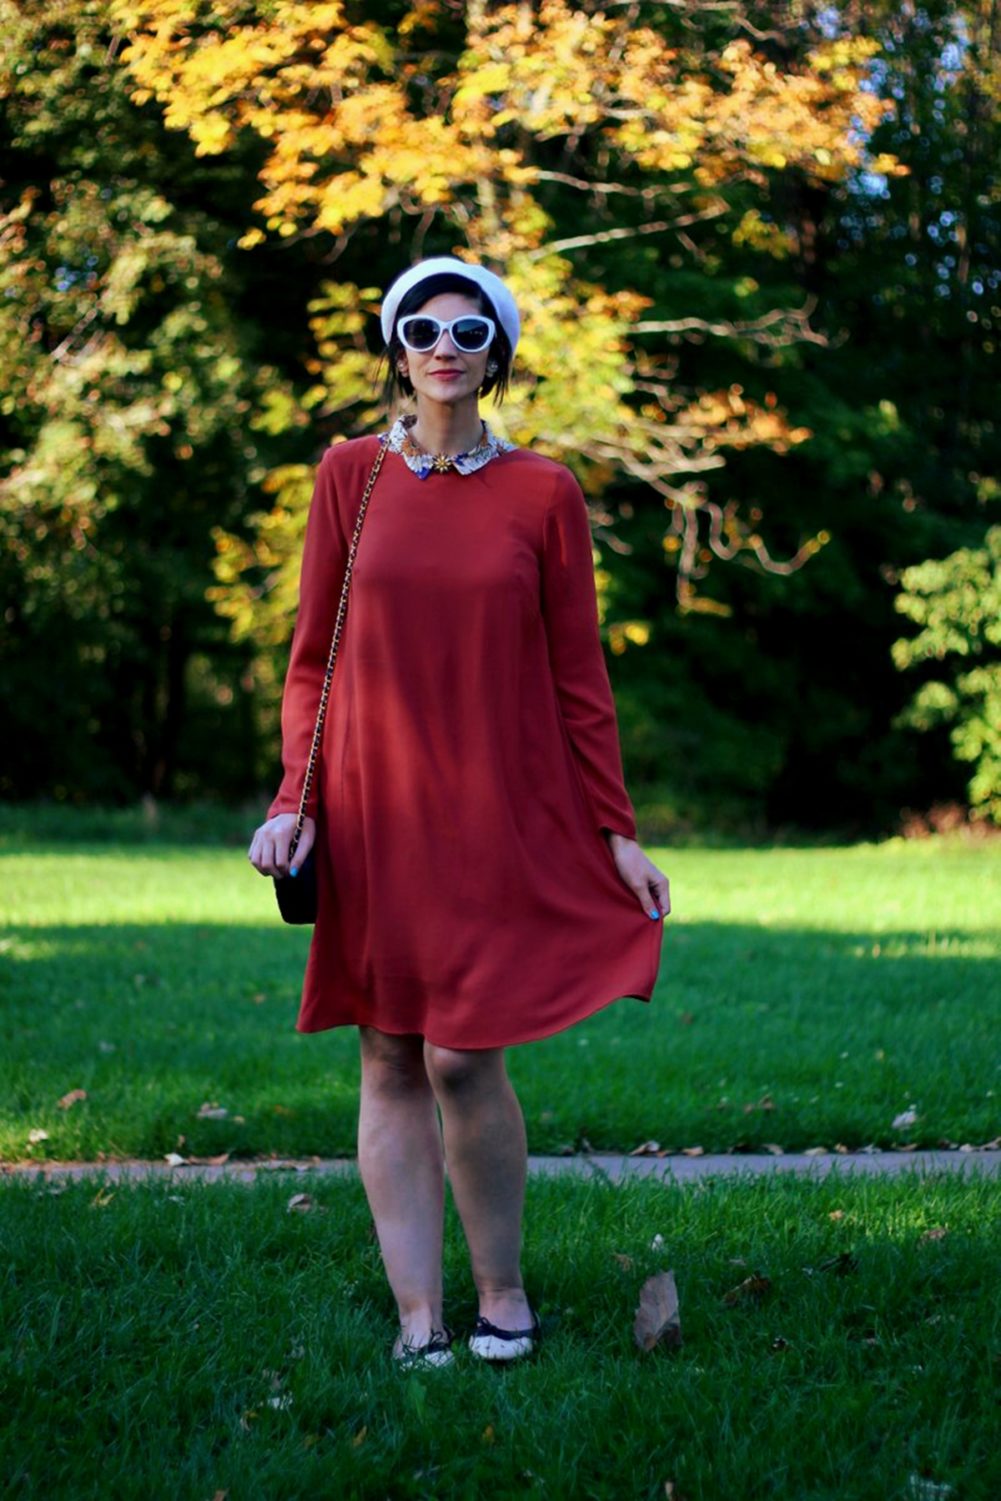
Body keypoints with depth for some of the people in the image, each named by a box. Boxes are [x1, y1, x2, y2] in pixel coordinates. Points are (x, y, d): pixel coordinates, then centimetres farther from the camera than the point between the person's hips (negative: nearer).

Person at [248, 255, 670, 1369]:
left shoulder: (543, 493, 3)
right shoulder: (350, 476, 5)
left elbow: (578, 676, 5)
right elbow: (312, 658, 8)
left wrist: (617, 832, 2)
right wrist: (295, 799, -2)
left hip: (501, 813, -2)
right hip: (372, 811, 2)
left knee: (462, 1055, -9)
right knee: (390, 1062, 3)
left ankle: (504, 1294, 11)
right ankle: (419, 1317, 9)